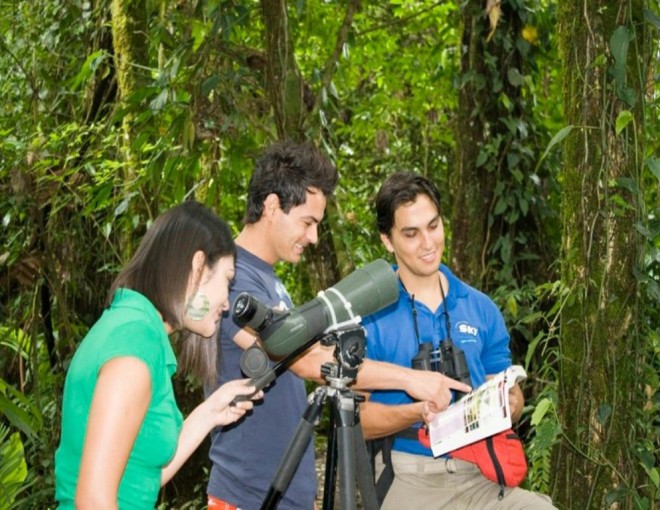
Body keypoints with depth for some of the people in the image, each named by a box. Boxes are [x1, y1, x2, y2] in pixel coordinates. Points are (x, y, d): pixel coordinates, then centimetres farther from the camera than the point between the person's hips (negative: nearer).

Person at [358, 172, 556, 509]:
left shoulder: (481, 309, 10)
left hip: (479, 474, 4)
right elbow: (355, 418, -4)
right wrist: (417, 413, -20)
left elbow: (510, 394, 14)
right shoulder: (368, 314, -2)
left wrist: (508, 404, -9)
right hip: (405, 479, -3)